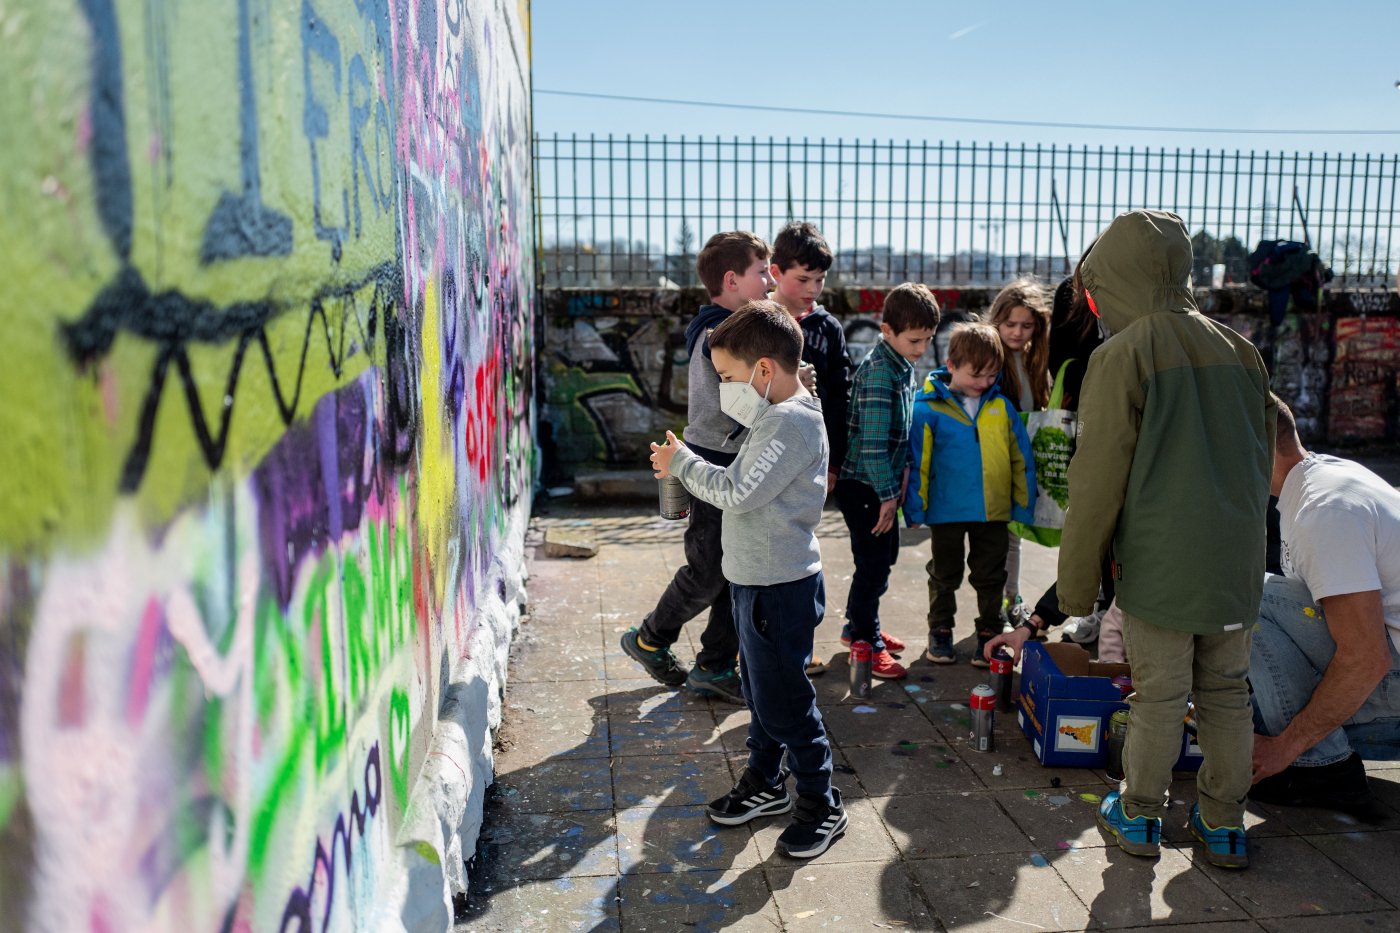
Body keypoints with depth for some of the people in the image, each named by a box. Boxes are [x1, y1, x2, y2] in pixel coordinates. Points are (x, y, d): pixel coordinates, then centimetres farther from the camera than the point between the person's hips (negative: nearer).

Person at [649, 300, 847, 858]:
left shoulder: (795, 423, -21)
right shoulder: (776, 418, 11)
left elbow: (739, 491, -29)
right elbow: (739, 490, 13)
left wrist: (683, 463, -16)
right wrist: (685, 469, 1)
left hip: (781, 587, -10)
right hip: (757, 581, 10)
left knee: (784, 700, 1)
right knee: (760, 692, 21)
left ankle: (822, 804, 17)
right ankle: (764, 784, 37)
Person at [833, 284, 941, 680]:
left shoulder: (906, 365, 8)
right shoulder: (879, 369, -21)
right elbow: (873, 440, -25)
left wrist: (904, 470, 9)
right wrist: (888, 494, -22)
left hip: (884, 482, 9)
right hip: (862, 485, -9)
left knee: (884, 555, 19)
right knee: (873, 562, -1)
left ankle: (860, 625, 35)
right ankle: (866, 641, 13)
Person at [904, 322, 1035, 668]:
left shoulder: (1001, 405, 0)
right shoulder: (929, 407, -11)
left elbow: (1020, 456, 7)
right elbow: (917, 461, -8)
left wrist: (1024, 503, 7)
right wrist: (915, 506, -7)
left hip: (994, 510, 3)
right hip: (947, 510, -2)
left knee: (990, 577, 14)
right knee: (945, 576, 14)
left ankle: (989, 634, 28)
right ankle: (940, 632, 29)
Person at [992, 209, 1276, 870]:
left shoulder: (1123, 355, -10)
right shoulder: (1238, 348, 9)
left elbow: (1098, 480, -10)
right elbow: (1262, 458, 16)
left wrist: (1076, 582, -3)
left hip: (1159, 563, -5)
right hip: (1237, 561, 6)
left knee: (1159, 694, 6)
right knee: (1226, 693, 15)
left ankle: (1139, 816, 22)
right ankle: (1224, 825, 26)